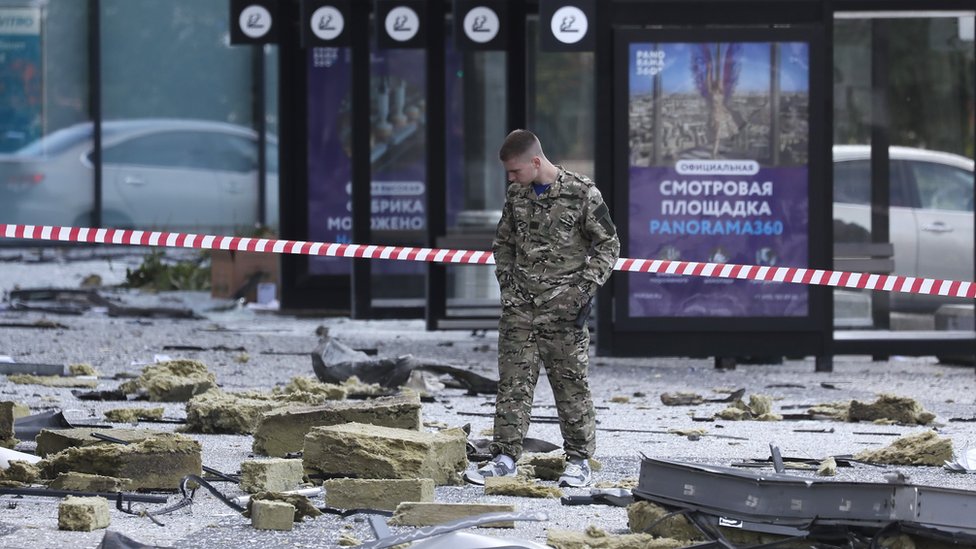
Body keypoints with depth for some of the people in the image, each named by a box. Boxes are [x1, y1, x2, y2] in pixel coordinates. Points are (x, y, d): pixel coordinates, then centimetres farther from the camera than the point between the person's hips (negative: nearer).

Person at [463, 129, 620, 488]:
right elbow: (503, 242, 23)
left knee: (571, 382, 0)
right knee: (513, 381, 2)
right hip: (520, 304, 5)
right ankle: (505, 456, 5)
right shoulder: (516, 194, 9)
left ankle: (579, 460, 8)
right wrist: (507, 282, 11)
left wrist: (586, 290, -9)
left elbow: (608, 244, -2)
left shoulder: (581, 193, -7)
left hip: (563, 307, -5)